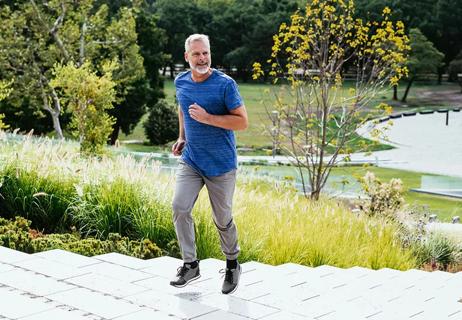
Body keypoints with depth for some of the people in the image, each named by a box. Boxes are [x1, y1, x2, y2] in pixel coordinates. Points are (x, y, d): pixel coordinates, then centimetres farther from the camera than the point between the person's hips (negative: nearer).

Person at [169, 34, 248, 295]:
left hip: (221, 165, -4)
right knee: (180, 208, -10)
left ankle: (233, 265, 30)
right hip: (190, 161, 4)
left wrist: (208, 118, -23)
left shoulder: (225, 84, -14)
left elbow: (243, 122, -15)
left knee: (222, 219, 6)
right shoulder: (181, 82, 3)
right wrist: (182, 138, 13)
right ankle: (190, 265, 5)